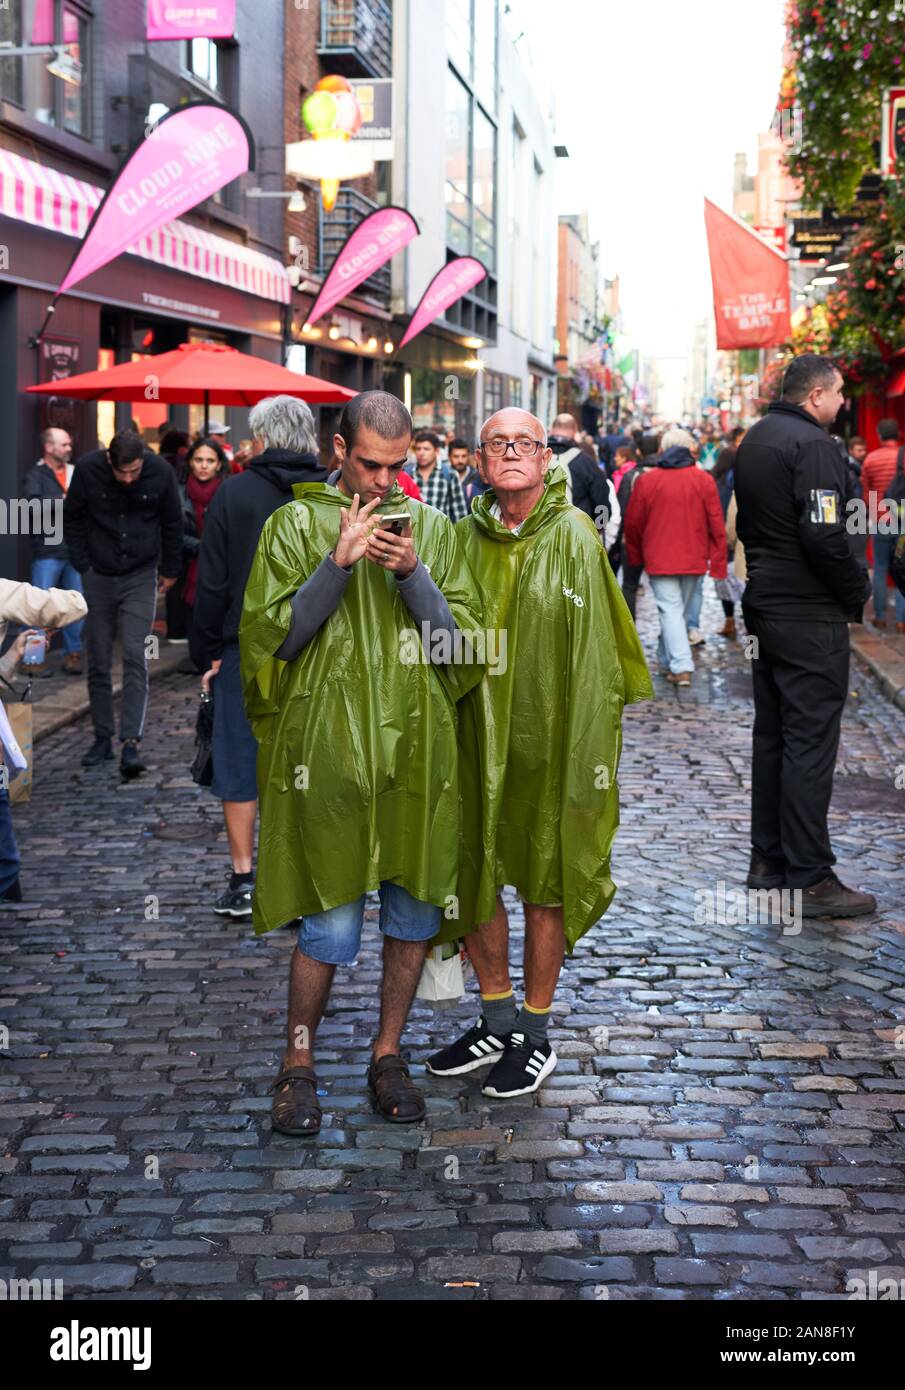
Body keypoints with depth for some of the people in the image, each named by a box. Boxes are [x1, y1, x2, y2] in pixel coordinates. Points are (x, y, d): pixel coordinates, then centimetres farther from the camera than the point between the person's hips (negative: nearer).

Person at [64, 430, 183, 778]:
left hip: (141, 577, -1)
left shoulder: (160, 472, -11)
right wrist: (82, 566, -2)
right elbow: (72, 518, 3)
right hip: (99, 577, 1)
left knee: (135, 658, -10)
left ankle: (131, 743, -12)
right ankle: (102, 738, 18)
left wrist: (170, 570, 9)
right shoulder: (87, 469, -11)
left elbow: (172, 524, 4)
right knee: (98, 663, 7)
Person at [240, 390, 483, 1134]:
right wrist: (337, 564, -14)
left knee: (415, 907, 9)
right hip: (327, 750, -3)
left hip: (416, 751, 3)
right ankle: (299, 1062, 17)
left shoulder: (432, 528, 10)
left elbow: (462, 642, 3)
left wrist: (412, 574, -12)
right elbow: (271, 636, -4)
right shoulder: (297, 525, 3)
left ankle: (388, 1051, 26)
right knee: (330, 924, -2)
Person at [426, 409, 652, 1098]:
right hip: (477, 735, 5)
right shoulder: (467, 536, 5)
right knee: (472, 875, 12)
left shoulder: (573, 535, -8)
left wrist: (588, 750, -14)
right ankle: (497, 1021, 31)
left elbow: (593, 653, -10)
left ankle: (536, 1034, 23)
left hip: (548, 736, -4)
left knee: (545, 880, 7)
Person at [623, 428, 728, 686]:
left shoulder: (647, 480, -3)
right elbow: (716, 524, -4)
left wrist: (634, 556, 18)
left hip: (659, 559, -2)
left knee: (670, 610, -3)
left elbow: (633, 522, 3)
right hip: (694, 559, 2)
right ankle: (667, 660, 29)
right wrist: (718, 563, 1)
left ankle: (681, 667, -16)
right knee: (682, 611, 17)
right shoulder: (704, 480, -2)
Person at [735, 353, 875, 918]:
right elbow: (825, 535, -24)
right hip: (811, 616, -10)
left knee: (772, 734, 15)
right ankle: (809, 878, -4)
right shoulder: (813, 445, -17)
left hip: (765, 605, 10)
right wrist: (859, 590, -11)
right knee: (811, 742, -7)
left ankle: (769, 860, 22)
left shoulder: (756, 438, 14)